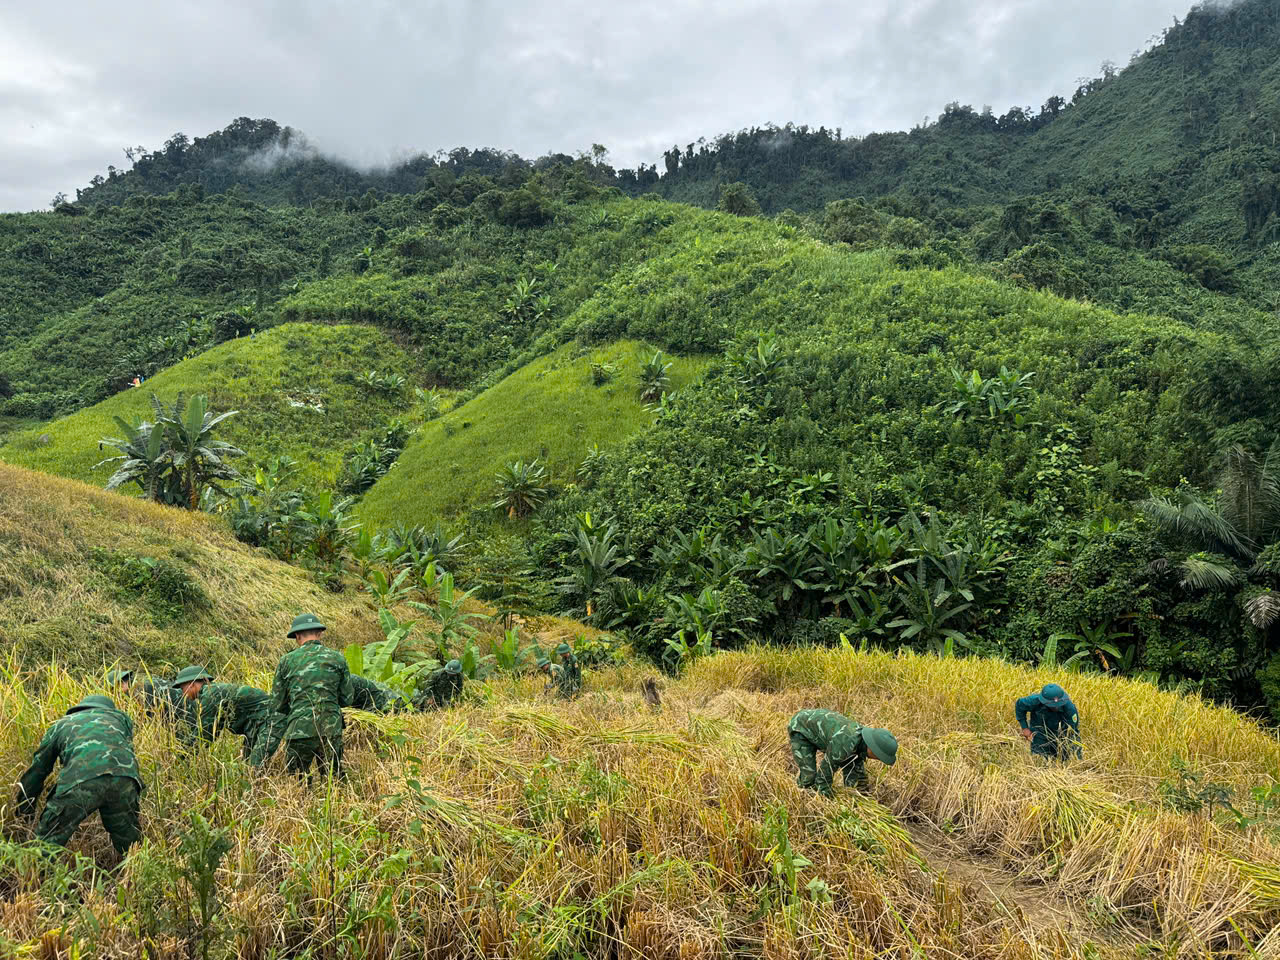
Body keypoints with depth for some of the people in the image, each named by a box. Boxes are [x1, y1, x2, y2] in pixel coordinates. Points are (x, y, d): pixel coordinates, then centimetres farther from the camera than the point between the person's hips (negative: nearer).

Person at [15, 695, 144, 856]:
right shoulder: (121, 717, 37)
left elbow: (36, 771, 39)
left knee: (46, 843, 11)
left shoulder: (61, 724, 36)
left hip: (81, 778, -1)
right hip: (124, 776, 2)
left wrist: (24, 814, 48)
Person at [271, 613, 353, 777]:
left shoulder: (287, 660, 6)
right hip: (331, 731, 1)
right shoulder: (337, 658, 6)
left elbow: (277, 705, 9)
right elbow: (347, 699, 10)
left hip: (299, 732, -1)